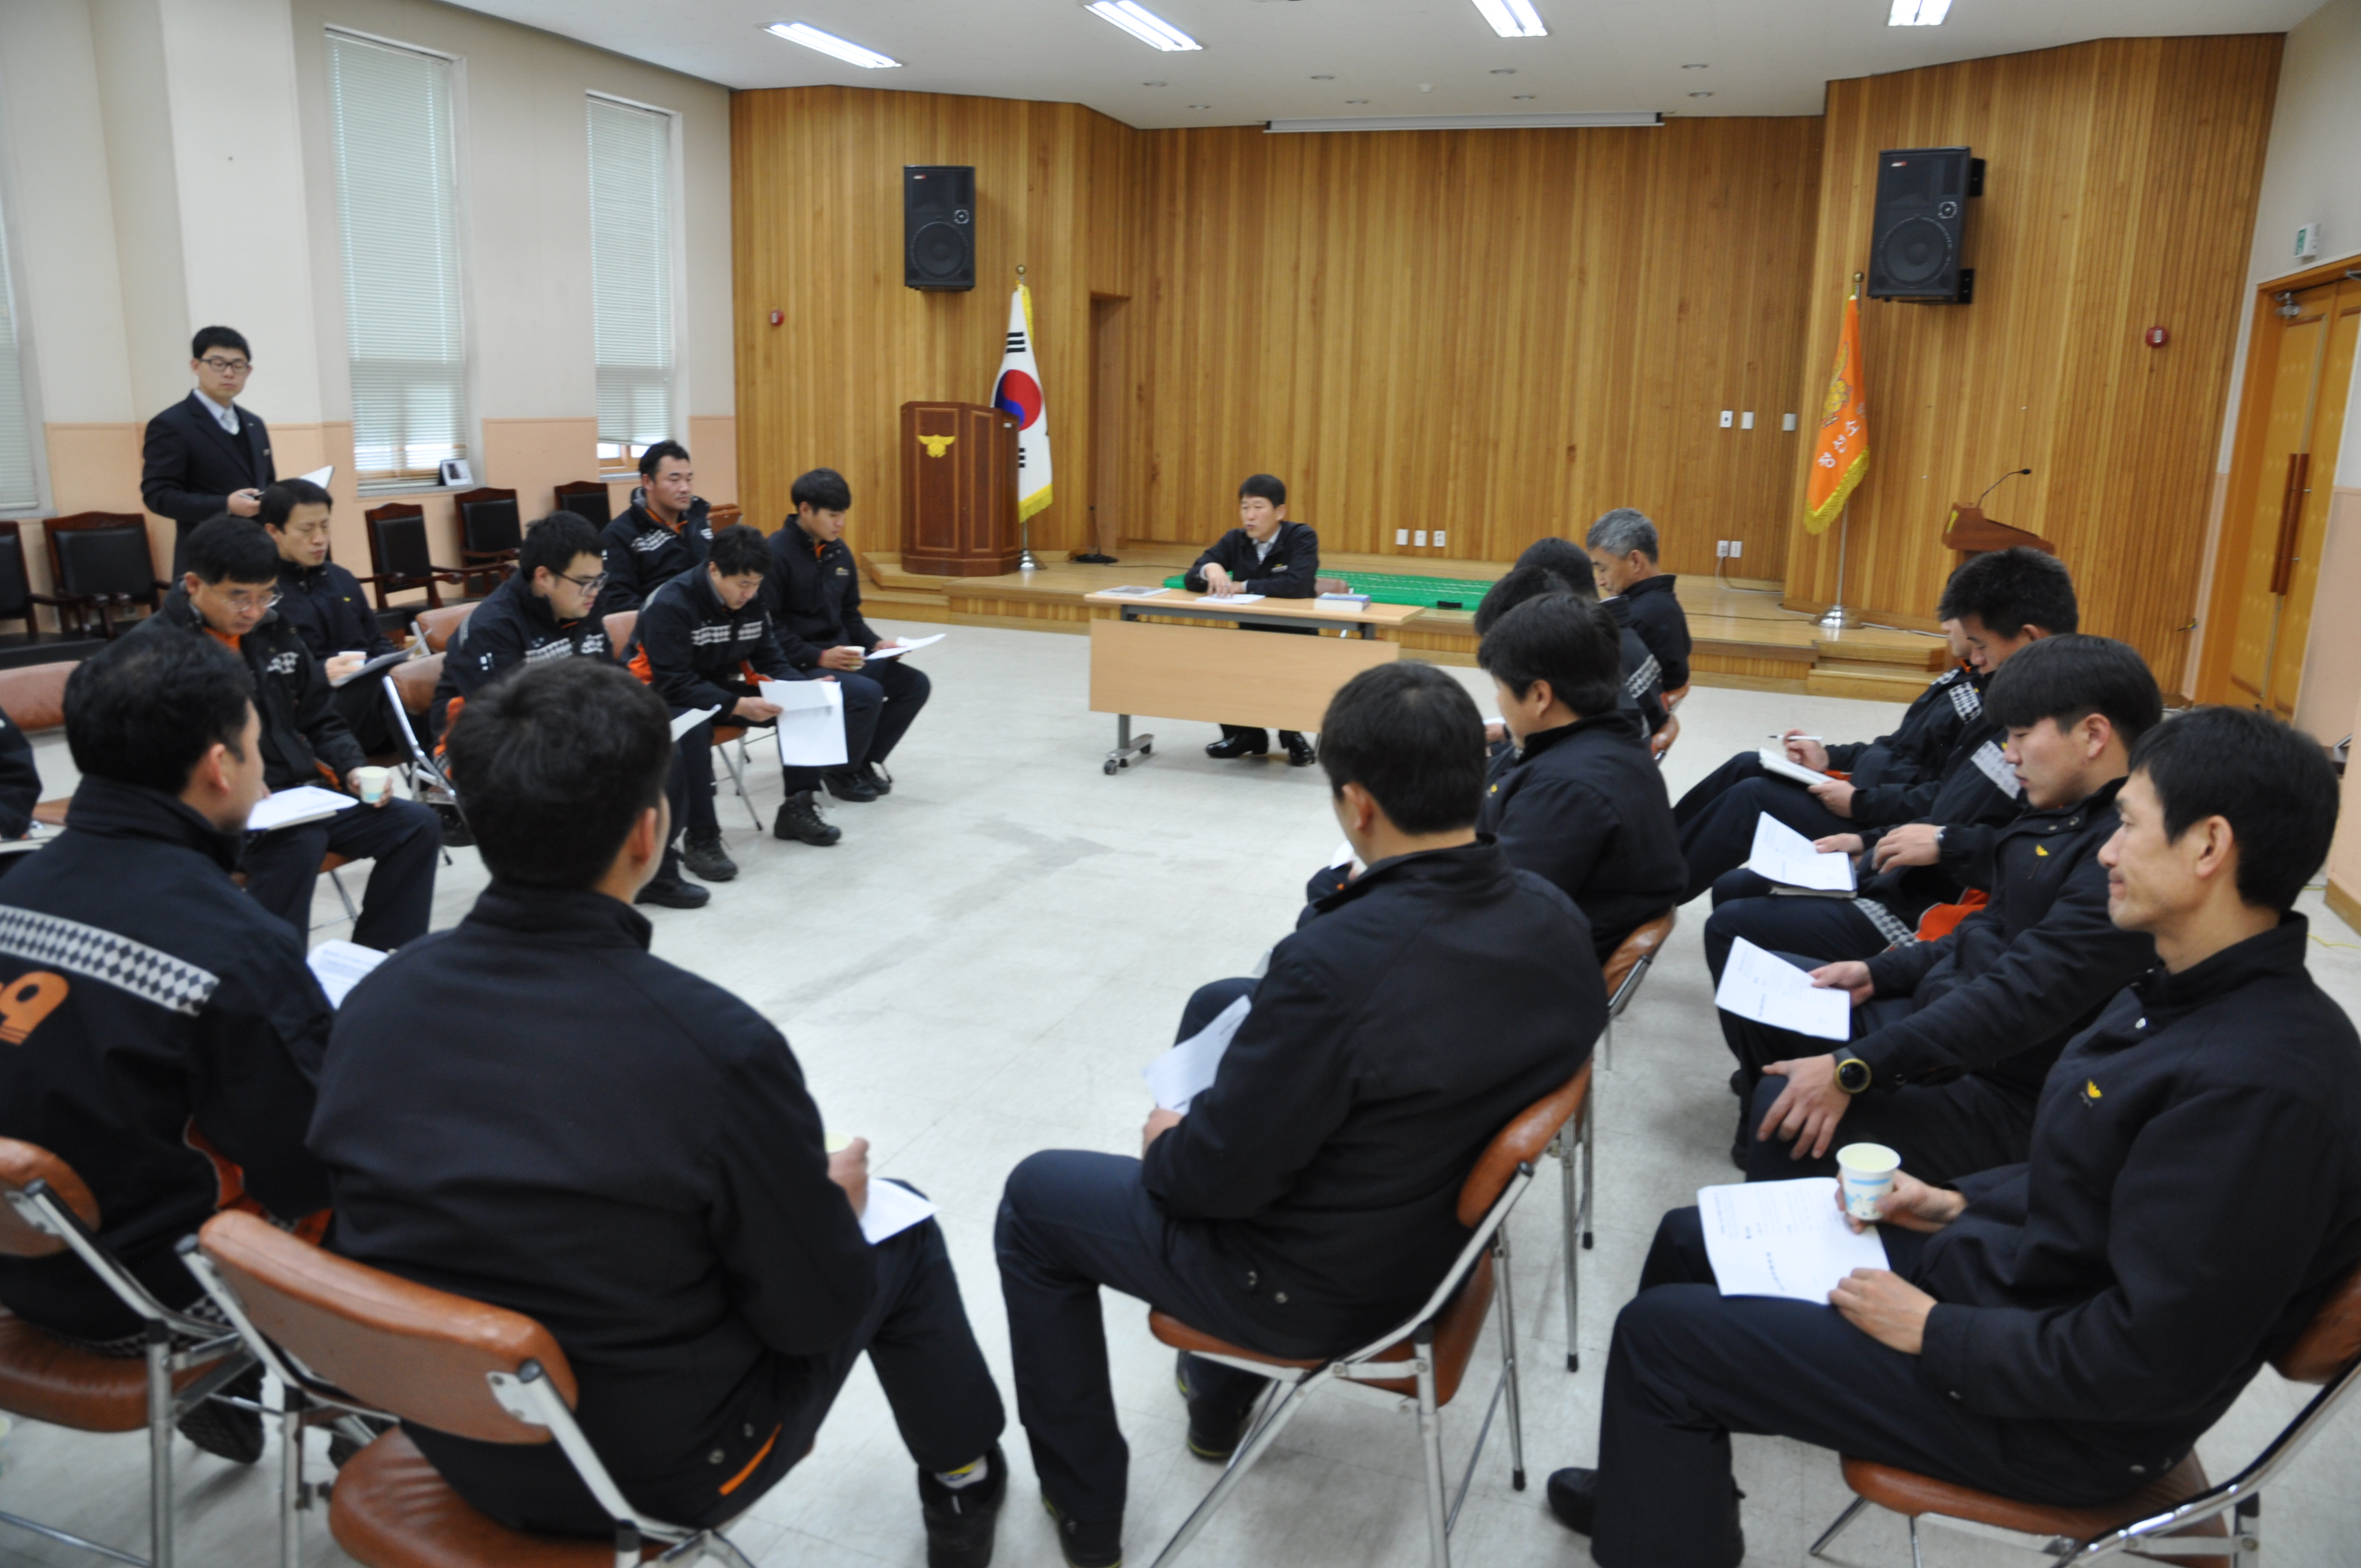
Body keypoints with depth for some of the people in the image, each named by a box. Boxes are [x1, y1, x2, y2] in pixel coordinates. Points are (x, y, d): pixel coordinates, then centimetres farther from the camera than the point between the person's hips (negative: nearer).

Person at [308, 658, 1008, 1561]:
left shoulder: (376, 1000, -14)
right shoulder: (713, 1044, -31)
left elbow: (375, 1218, 4)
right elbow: (817, 1313, -18)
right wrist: (834, 1198, 5)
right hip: (657, 1470, -5)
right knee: (899, 1234, 18)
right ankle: (964, 1483, 42)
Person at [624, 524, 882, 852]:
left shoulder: (752, 599, -5)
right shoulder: (670, 604, -24)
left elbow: (770, 661, 4)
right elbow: (673, 683, -27)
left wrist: (804, 687, -17)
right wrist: (737, 706, -35)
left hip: (723, 686, 7)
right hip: (664, 696, -6)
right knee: (692, 726, -41)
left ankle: (797, 809, 3)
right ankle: (701, 840, -27)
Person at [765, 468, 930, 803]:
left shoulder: (839, 551, 9)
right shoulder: (777, 553, -13)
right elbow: (768, 628, -17)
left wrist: (876, 644, 1)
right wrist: (819, 657, -23)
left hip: (841, 656, 8)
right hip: (796, 665, -8)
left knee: (915, 683, -5)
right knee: (867, 692, -29)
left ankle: (865, 761, 9)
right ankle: (842, 772, -3)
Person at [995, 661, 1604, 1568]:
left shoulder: (1333, 960, -35)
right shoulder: (1556, 919, -13)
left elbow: (1220, 1176, -25)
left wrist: (1165, 1145, -2)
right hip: (1448, 1222, 7)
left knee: (1034, 1200, 15)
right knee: (1220, 1004, 25)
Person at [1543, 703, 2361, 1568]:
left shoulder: (2256, 1084, -30)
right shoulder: (2194, 996, 1)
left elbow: (2147, 1361, -28)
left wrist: (1934, 1332, -18)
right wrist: (1957, 1203, 7)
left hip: (2067, 1419, -9)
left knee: (1658, 1333, -8)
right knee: (1688, 1240, 15)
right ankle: (1658, 1485, 36)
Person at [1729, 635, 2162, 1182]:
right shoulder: (2061, 814, 6)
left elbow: (2018, 1000, -30)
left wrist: (1852, 1070, -31)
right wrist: (1877, 973, 6)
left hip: (2000, 1092, -10)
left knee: (1789, 1098, -28)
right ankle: (1769, 1143, 31)